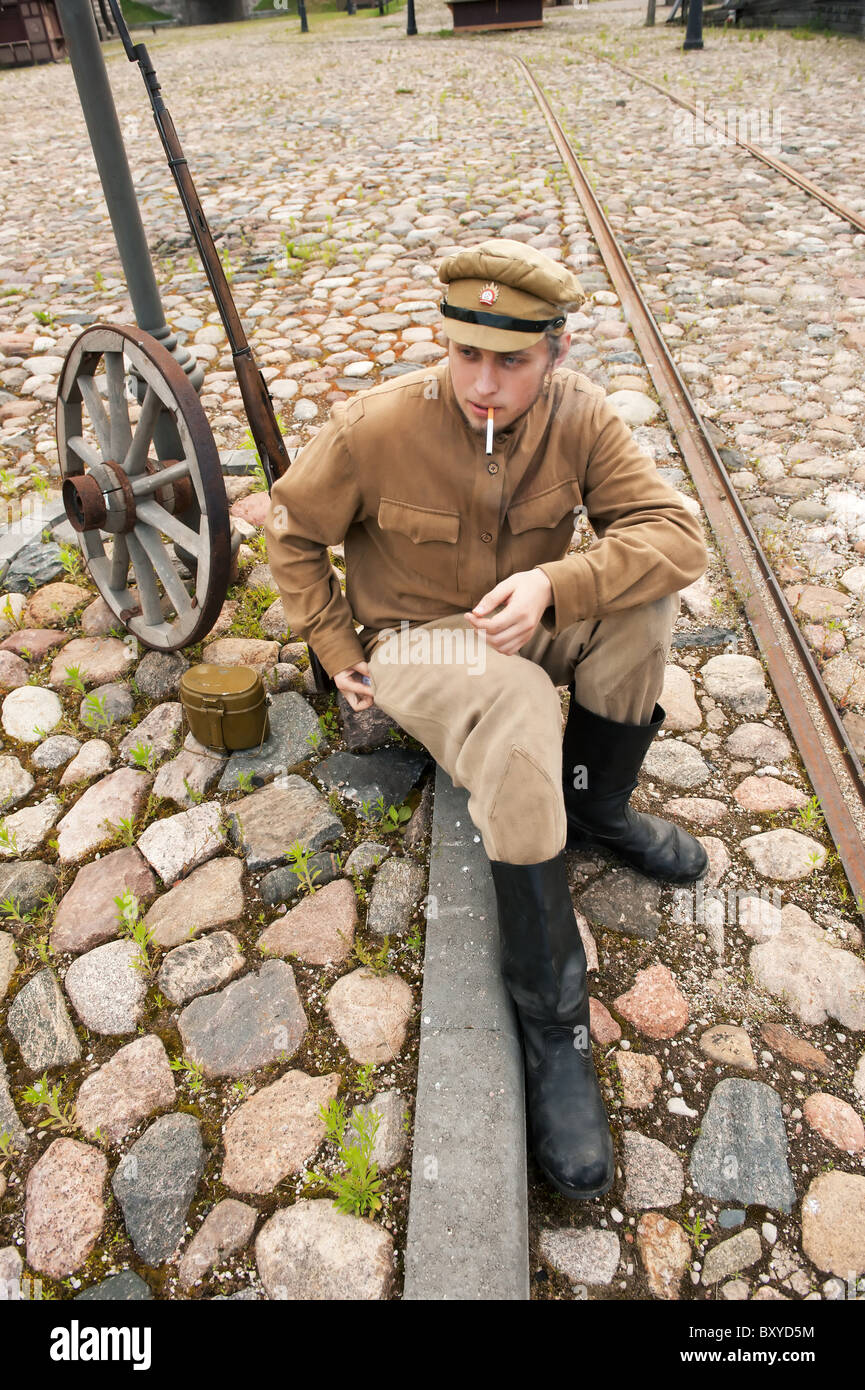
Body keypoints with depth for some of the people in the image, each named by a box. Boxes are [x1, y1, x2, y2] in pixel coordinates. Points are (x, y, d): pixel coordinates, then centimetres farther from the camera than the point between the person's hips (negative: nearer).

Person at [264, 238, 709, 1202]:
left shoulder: (580, 416, -11)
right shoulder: (377, 427, -17)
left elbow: (676, 533, -18)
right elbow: (291, 527, -2)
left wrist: (553, 585, -34)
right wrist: (334, 650, -6)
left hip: (525, 628, 4)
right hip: (415, 642, -3)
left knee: (645, 596, -23)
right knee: (522, 718, -35)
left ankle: (595, 806, -1)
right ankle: (551, 1019, -22)